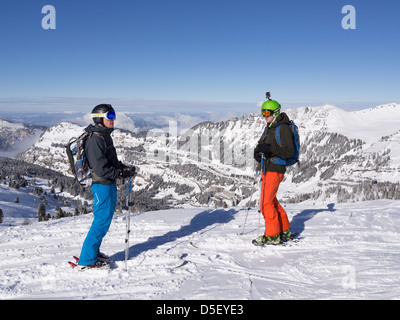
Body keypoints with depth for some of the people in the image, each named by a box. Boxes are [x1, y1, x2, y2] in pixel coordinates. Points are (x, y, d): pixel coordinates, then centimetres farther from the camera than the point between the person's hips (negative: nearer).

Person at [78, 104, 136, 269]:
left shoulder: (105, 136, 12)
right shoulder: (95, 140, -20)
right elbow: (100, 169, -24)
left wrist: (125, 167, 7)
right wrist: (122, 173, -18)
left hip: (109, 184, 10)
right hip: (102, 185, -10)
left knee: (105, 219, 18)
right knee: (102, 222, -4)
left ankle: (94, 251, 32)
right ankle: (86, 260, 7)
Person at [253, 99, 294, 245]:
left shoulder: (283, 129, -13)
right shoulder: (269, 128, 16)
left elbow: (289, 151, -20)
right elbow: (261, 143, 20)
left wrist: (269, 148, -27)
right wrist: (257, 152, -2)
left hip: (276, 169, -10)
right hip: (267, 168, 10)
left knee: (266, 203, -8)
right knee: (270, 200, 15)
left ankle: (272, 236, 2)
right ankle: (284, 230, 27)